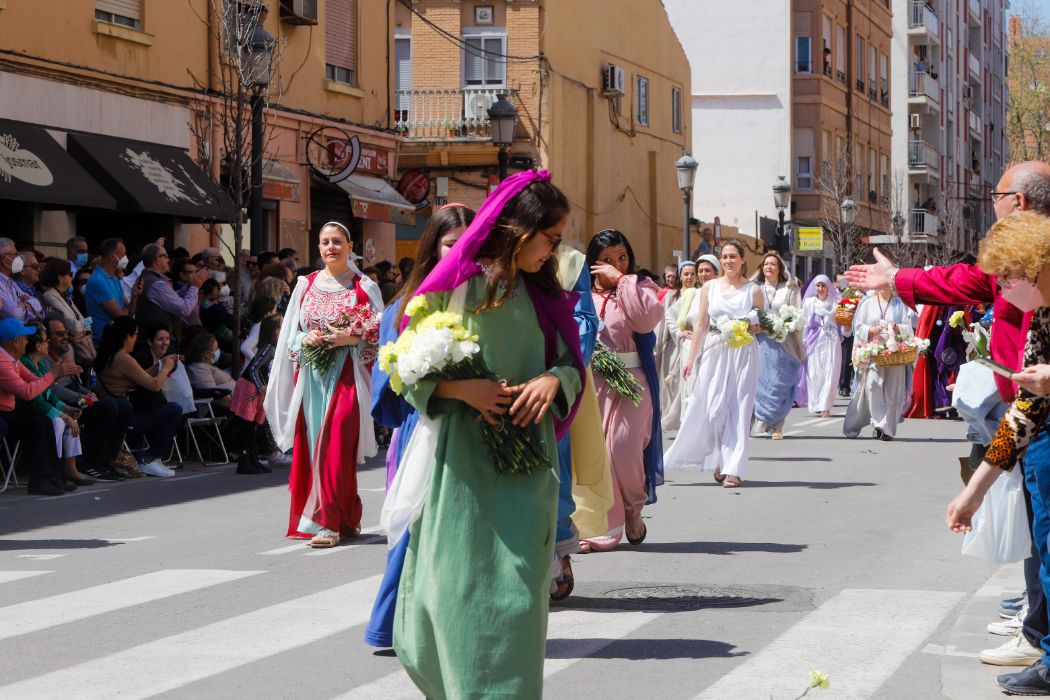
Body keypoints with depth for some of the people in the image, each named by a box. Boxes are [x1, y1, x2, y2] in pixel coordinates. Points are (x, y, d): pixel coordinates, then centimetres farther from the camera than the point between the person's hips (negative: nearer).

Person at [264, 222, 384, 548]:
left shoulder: (364, 287, 3)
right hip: (311, 376, 4)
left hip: (346, 375, -4)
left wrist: (353, 339, -15)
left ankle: (330, 522, -7)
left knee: (335, 446, -11)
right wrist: (306, 339, -6)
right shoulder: (306, 285, 12)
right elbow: (290, 334, 15)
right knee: (311, 445, 2)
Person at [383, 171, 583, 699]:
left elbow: (570, 360, 12)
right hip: (463, 459, -4)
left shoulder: (542, 294, 9)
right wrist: (461, 389, -19)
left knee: (517, 590, 2)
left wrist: (554, 379, -10)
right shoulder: (458, 285, -5)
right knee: (461, 585, 0)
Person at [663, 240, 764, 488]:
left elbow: (762, 324, 12)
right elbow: (701, 325, 9)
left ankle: (733, 468, -1)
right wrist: (691, 358, 6)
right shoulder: (709, 287, 8)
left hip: (743, 354, -1)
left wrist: (754, 328, -11)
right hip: (715, 353, 1)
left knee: (738, 409, -4)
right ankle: (719, 460, 15)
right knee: (712, 408, -3)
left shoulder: (753, 290, 5)